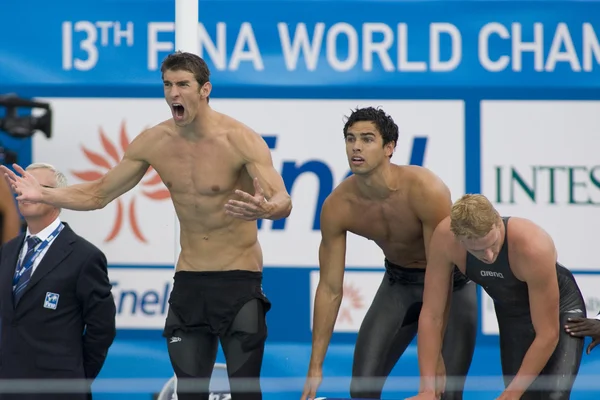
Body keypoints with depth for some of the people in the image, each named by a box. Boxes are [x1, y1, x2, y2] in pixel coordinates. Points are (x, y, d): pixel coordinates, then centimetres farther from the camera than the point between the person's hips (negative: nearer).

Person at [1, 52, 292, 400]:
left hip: (240, 279, -5)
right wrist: (43, 195, -4)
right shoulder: (154, 142, 0)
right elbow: (98, 194, 9)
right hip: (189, 281, 5)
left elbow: (284, 202, -25)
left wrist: (266, 209, -49)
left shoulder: (240, 139, -15)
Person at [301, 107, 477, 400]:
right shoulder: (337, 207, -19)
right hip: (398, 282, 4)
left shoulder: (426, 190, -31)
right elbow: (330, 288, -11)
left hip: (451, 282, -4)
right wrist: (315, 367, -11)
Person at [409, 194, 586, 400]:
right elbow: (431, 315, -21)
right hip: (511, 312, 4)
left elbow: (548, 334, -31)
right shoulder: (445, 238, -29)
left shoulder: (534, 248, -39)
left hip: (560, 309, -4)